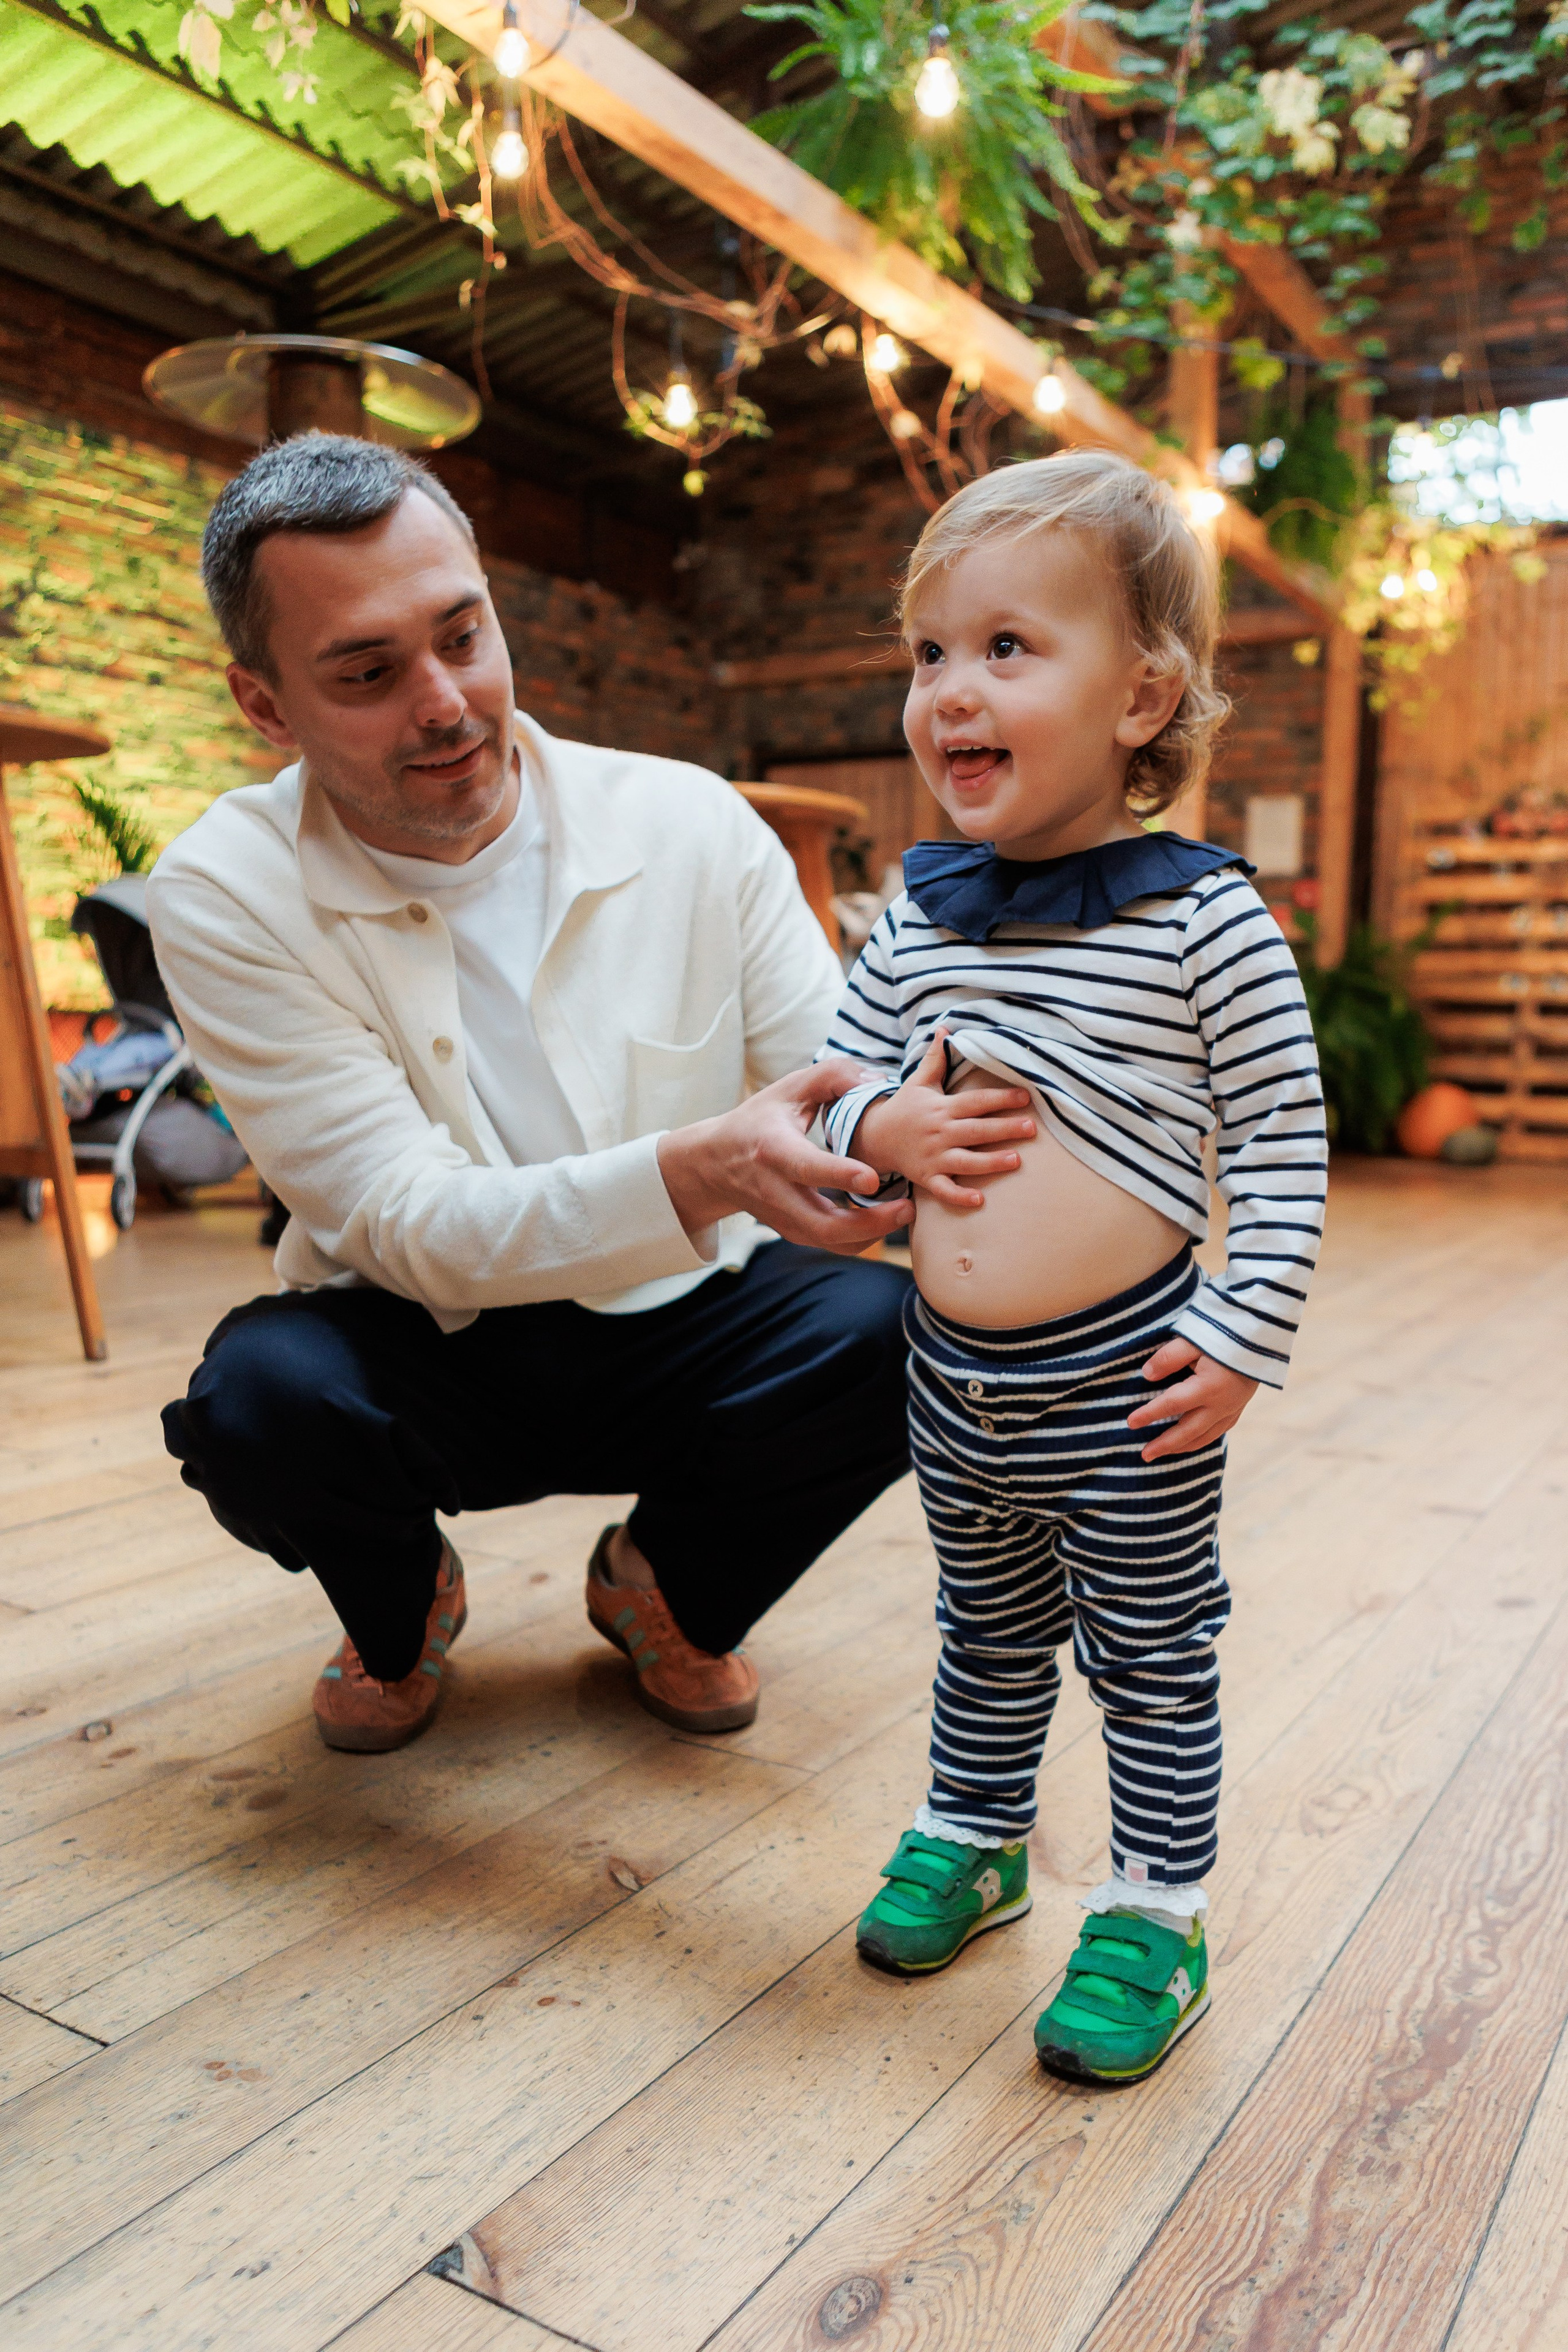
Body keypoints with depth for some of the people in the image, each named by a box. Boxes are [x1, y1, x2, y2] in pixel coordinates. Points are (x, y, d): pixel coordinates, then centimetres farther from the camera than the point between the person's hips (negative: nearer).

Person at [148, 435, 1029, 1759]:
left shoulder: (695, 827, -9)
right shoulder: (226, 895, -14)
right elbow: (409, 1223, -23)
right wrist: (698, 1171, -40)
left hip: (680, 1332, 2)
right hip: (426, 1353, -1)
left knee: (886, 1329, -27)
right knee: (262, 1392, -33)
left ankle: (668, 1595, 8)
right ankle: (401, 1611, 8)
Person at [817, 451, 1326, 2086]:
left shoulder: (1202, 918, -13)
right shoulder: (919, 915, 2)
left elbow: (1281, 1143, -9)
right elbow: (831, 1078, 11)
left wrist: (1241, 1342, -14)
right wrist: (879, 1131, -11)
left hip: (1127, 1379, -4)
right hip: (953, 1370, 5)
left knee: (1153, 1656, 13)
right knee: (988, 1632, 24)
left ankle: (1154, 1911, 32)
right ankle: (970, 1836, 45)